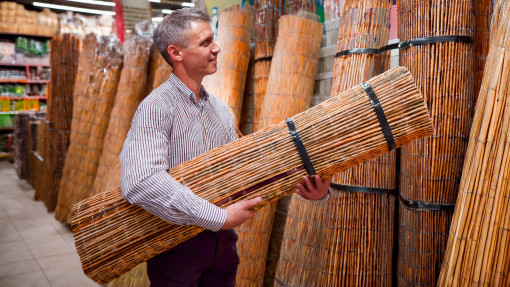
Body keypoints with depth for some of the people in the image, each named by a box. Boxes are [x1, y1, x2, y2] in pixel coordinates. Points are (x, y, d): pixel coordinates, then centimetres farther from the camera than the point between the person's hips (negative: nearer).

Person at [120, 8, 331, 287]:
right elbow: (140, 182, -31)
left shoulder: (221, 110, 8)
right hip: (175, 245, -6)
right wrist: (220, 217, -28)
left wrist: (301, 183, -12)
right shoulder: (156, 108, -17)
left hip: (223, 243, 6)